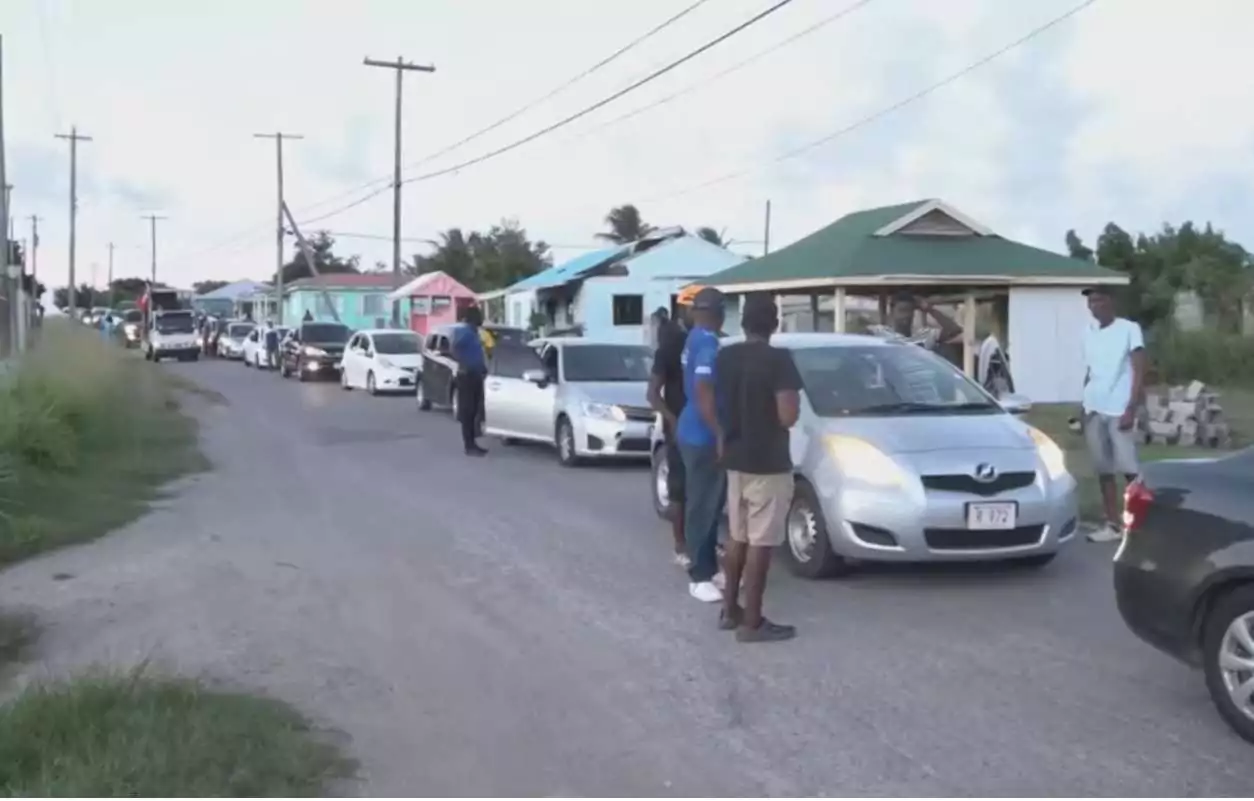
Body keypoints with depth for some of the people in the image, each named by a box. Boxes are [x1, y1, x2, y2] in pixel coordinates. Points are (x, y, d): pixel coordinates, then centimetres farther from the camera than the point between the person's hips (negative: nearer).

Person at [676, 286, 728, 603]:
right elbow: (704, 394, -25)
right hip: (702, 436, -10)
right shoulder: (707, 344, -19)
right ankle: (699, 577, 1)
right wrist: (719, 435, -24)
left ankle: (709, 568, 24)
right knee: (703, 507, -5)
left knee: (708, 505, 16)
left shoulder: (695, 339, 12)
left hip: (697, 433, 10)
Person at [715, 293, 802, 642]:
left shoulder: (724, 357, 4)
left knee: (738, 537, 17)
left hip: (735, 460, 7)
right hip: (768, 464, -7)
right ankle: (751, 623, 3)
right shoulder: (779, 359, -16)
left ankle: (730, 609, 25)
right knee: (760, 543, -2)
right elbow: (787, 416, -21)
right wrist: (793, 401, -1)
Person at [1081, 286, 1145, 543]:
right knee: (1103, 470, 6)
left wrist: (1131, 410, -14)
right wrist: (1085, 409, 14)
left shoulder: (1129, 329, -3)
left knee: (1129, 469, -7)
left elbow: (1139, 372, -7)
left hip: (1119, 410, -5)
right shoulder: (1089, 333, 14)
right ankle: (1113, 524, 11)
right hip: (1094, 411, 6)